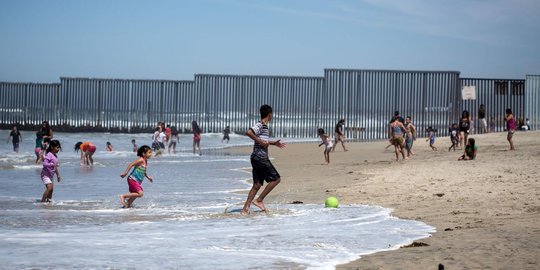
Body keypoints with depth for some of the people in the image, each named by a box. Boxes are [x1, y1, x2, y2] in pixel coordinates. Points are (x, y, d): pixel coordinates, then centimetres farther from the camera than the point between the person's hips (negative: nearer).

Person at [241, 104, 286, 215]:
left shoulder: (264, 126, 18)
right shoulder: (260, 125, -12)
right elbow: (248, 132, -29)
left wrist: (274, 143, 34)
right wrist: (260, 142, -25)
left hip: (257, 159, 9)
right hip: (260, 158, -9)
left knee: (257, 184, 7)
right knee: (276, 179, -4)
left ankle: (246, 208, 3)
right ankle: (259, 200, -3)